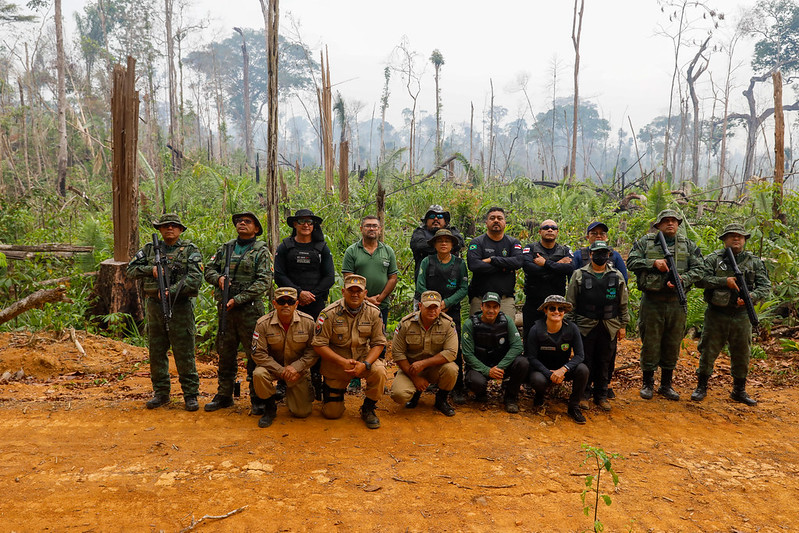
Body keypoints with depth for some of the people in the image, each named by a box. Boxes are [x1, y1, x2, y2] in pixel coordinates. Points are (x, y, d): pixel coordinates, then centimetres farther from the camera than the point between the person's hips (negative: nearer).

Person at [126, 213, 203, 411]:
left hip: (180, 307, -4)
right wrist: (150, 269, -8)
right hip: (154, 306, 4)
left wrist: (171, 291, -20)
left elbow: (195, 279, -11)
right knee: (156, 352, 10)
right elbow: (131, 269, 11)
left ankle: (191, 395, 7)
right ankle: (161, 393, 22)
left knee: (184, 354, -2)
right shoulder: (150, 249, 12)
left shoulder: (190, 250, -1)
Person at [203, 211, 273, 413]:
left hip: (250, 309, -5)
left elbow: (264, 282, -10)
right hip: (225, 308, 5)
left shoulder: (261, 251, -1)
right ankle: (224, 395, 23)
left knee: (255, 354, -2)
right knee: (225, 353, 12)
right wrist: (218, 278, -7)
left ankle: (257, 398, 7)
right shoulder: (225, 248, 15)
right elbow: (209, 269, 18)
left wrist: (238, 299, -15)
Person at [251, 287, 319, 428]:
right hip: (273, 367, 0)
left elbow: (313, 351, -9)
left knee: (302, 412, -6)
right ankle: (270, 408, -7)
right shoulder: (263, 324, -14)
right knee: (259, 374, -35)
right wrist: (281, 370, -22)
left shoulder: (308, 322, -12)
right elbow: (258, 353, -15)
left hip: (299, 370, 0)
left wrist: (295, 367, -22)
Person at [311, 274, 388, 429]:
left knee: (379, 371, -31)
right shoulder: (329, 313, -14)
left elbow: (378, 343, -5)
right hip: (335, 362, -1)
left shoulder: (373, 312, -7)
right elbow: (319, 345, -13)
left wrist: (365, 364, -23)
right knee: (332, 413, -1)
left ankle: (368, 409, -4)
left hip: (363, 358, 2)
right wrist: (343, 362, -24)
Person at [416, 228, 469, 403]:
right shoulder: (427, 262, 4)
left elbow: (464, 288, 1)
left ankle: (458, 388, 0)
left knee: (454, 350, -5)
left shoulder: (459, 263, 7)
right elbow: (420, 287, 0)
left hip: (452, 311, 0)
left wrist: (446, 303, -9)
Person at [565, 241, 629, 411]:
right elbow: (571, 303, 2)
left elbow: (623, 303, 12)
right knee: (585, 362, 3)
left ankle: (601, 396, 21)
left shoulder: (617, 276, 9)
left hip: (609, 327, 2)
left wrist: (622, 325, 8)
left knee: (604, 363, 9)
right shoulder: (579, 275, 2)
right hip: (585, 326, -2)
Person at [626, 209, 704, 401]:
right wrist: (654, 262, -15)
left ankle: (666, 385, 23)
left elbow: (698, 270, 4)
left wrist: (681, 279, -14)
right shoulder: (646, 242, 4)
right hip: (652, 302, -2)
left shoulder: (688, 246, 10)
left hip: (677, 304, 3)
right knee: (650, 344, 3)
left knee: (672, 345, 10)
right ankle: (648, 384, 17)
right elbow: (631, 262, -3)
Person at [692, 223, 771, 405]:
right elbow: (700, 279, -11)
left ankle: (739, 391, 27)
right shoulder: (714, 258, -1)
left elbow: (765, 286, 2)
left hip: (741, 317, 3)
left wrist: (750, 296, -17)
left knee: (742, 356, 11)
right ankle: (701, 387, 18)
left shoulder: (754, 262, 7)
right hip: (716, 316, -2)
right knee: (708, 351, 4)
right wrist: (724, 281, -21)